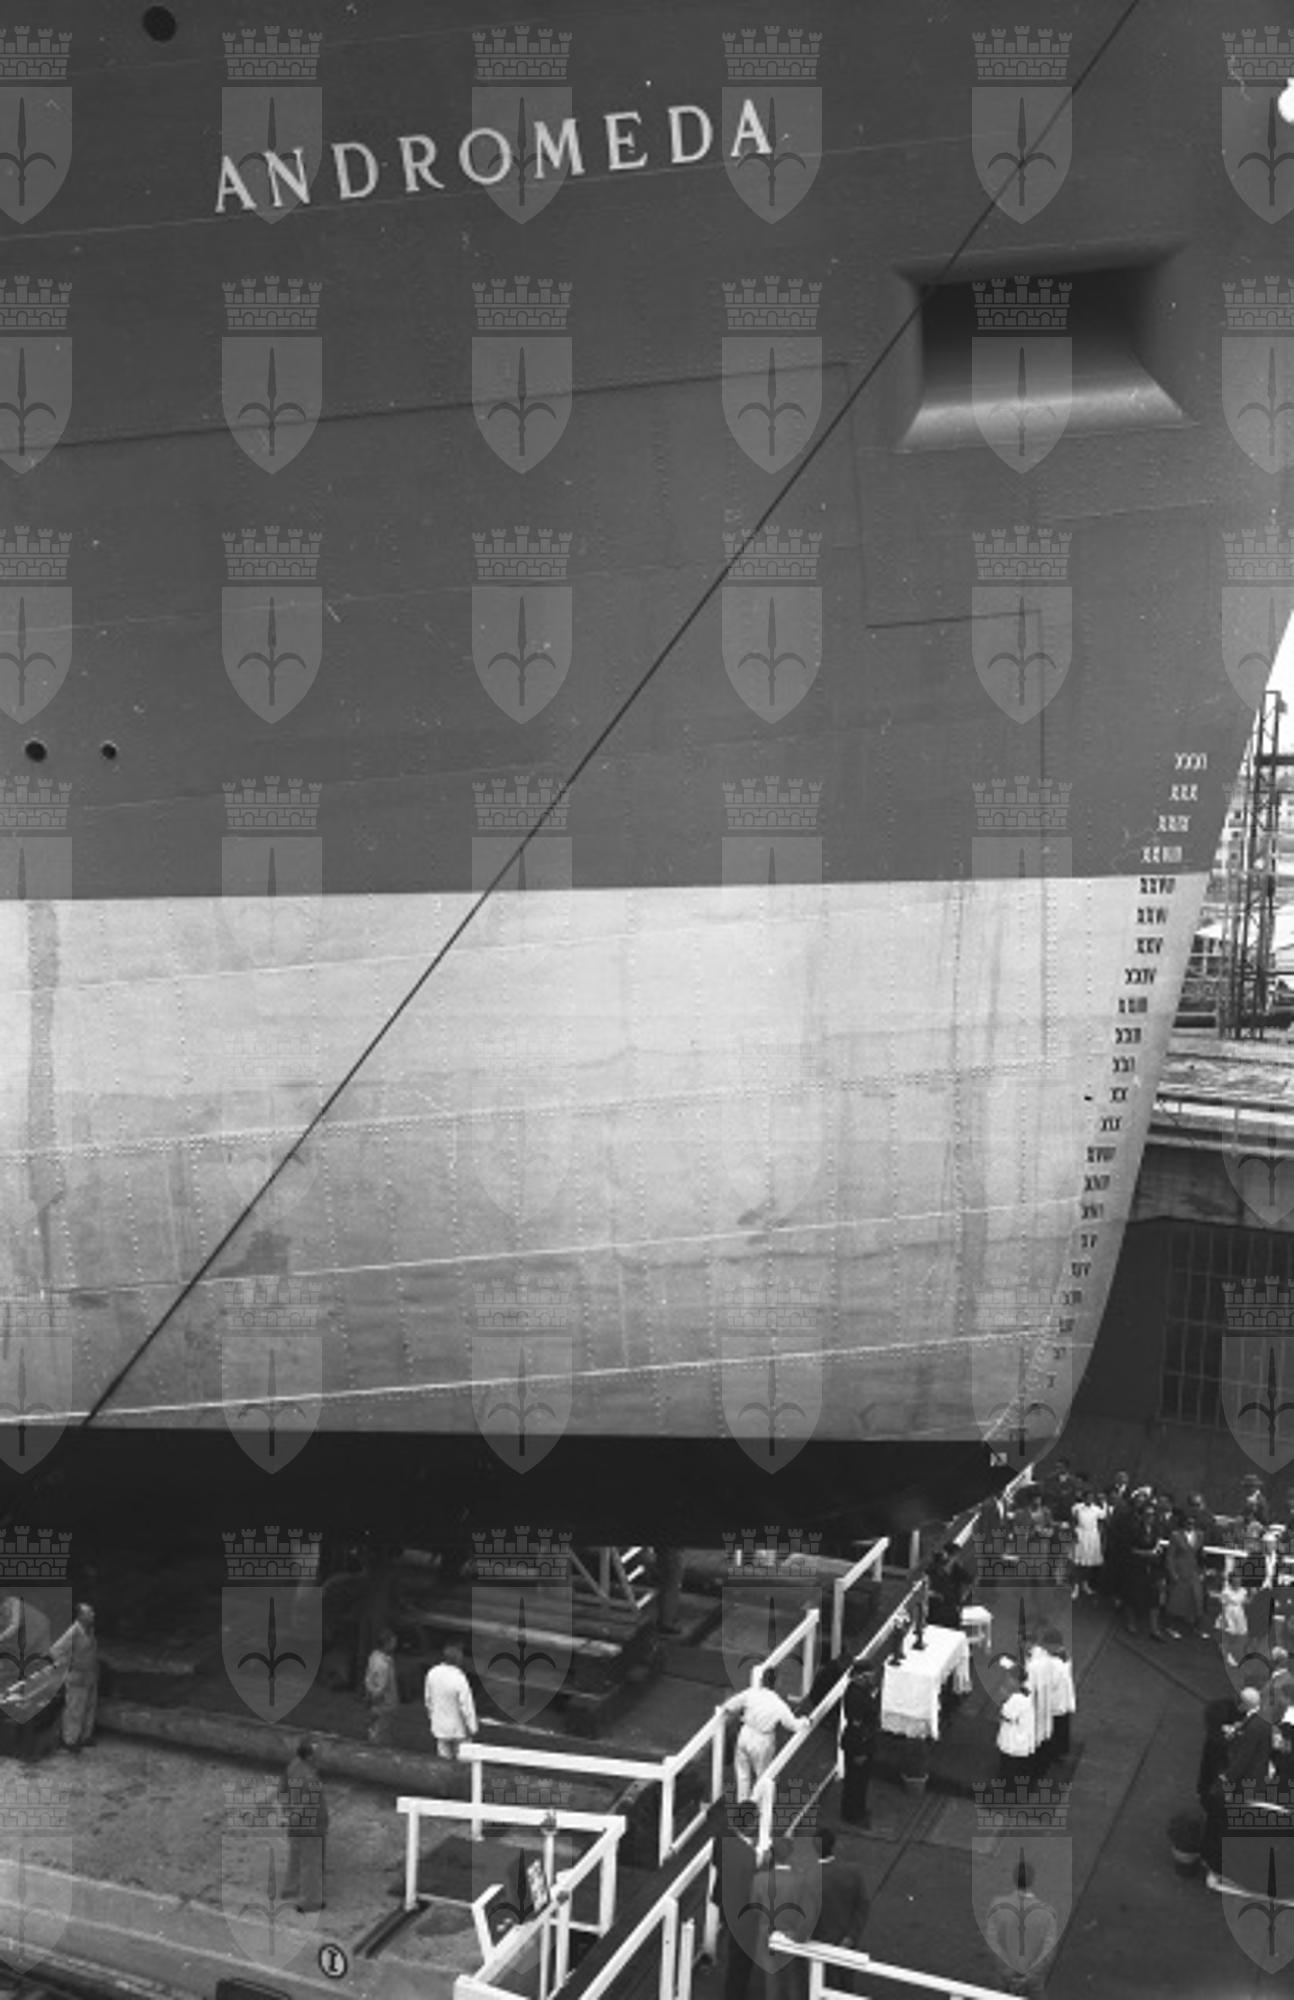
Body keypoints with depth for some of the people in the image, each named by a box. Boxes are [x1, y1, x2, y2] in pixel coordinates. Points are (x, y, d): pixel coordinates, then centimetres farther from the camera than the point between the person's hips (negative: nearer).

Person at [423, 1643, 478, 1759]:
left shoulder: (432, 1673, -11)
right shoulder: (459, 1679, -28)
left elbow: (427, 1699, 3)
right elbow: (466, 1706, -20)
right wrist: (472, 1727, -8)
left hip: (439, 1727, 5)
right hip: (458, 1728, -5)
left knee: (444, 1758, 17)